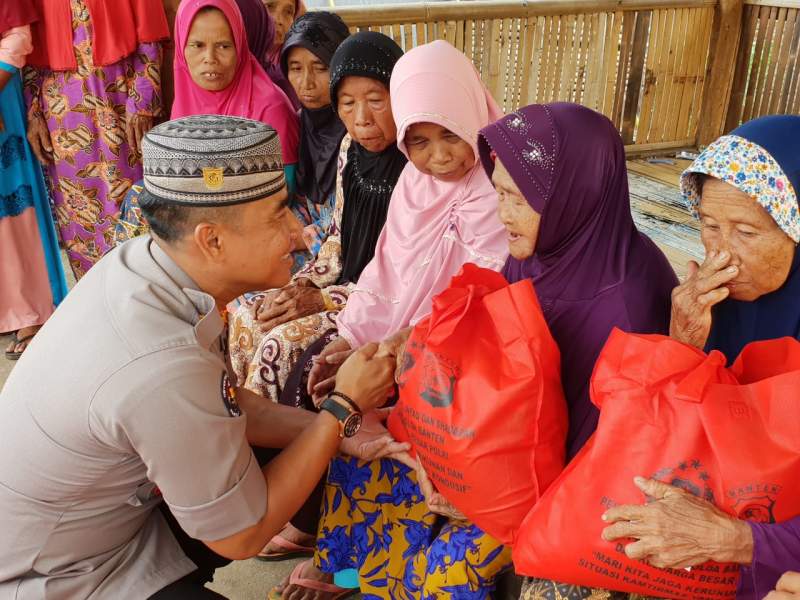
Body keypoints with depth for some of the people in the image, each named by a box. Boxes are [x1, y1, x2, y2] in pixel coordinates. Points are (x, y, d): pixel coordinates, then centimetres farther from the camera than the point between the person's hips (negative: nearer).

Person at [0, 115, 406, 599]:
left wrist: (338, 430, -10)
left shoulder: (143, 261, -14)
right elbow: (239, 536, -21)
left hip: (120, 500, 7)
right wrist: (345, 406, -17)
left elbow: (225, 405, 1)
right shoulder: (166, 367, -37)